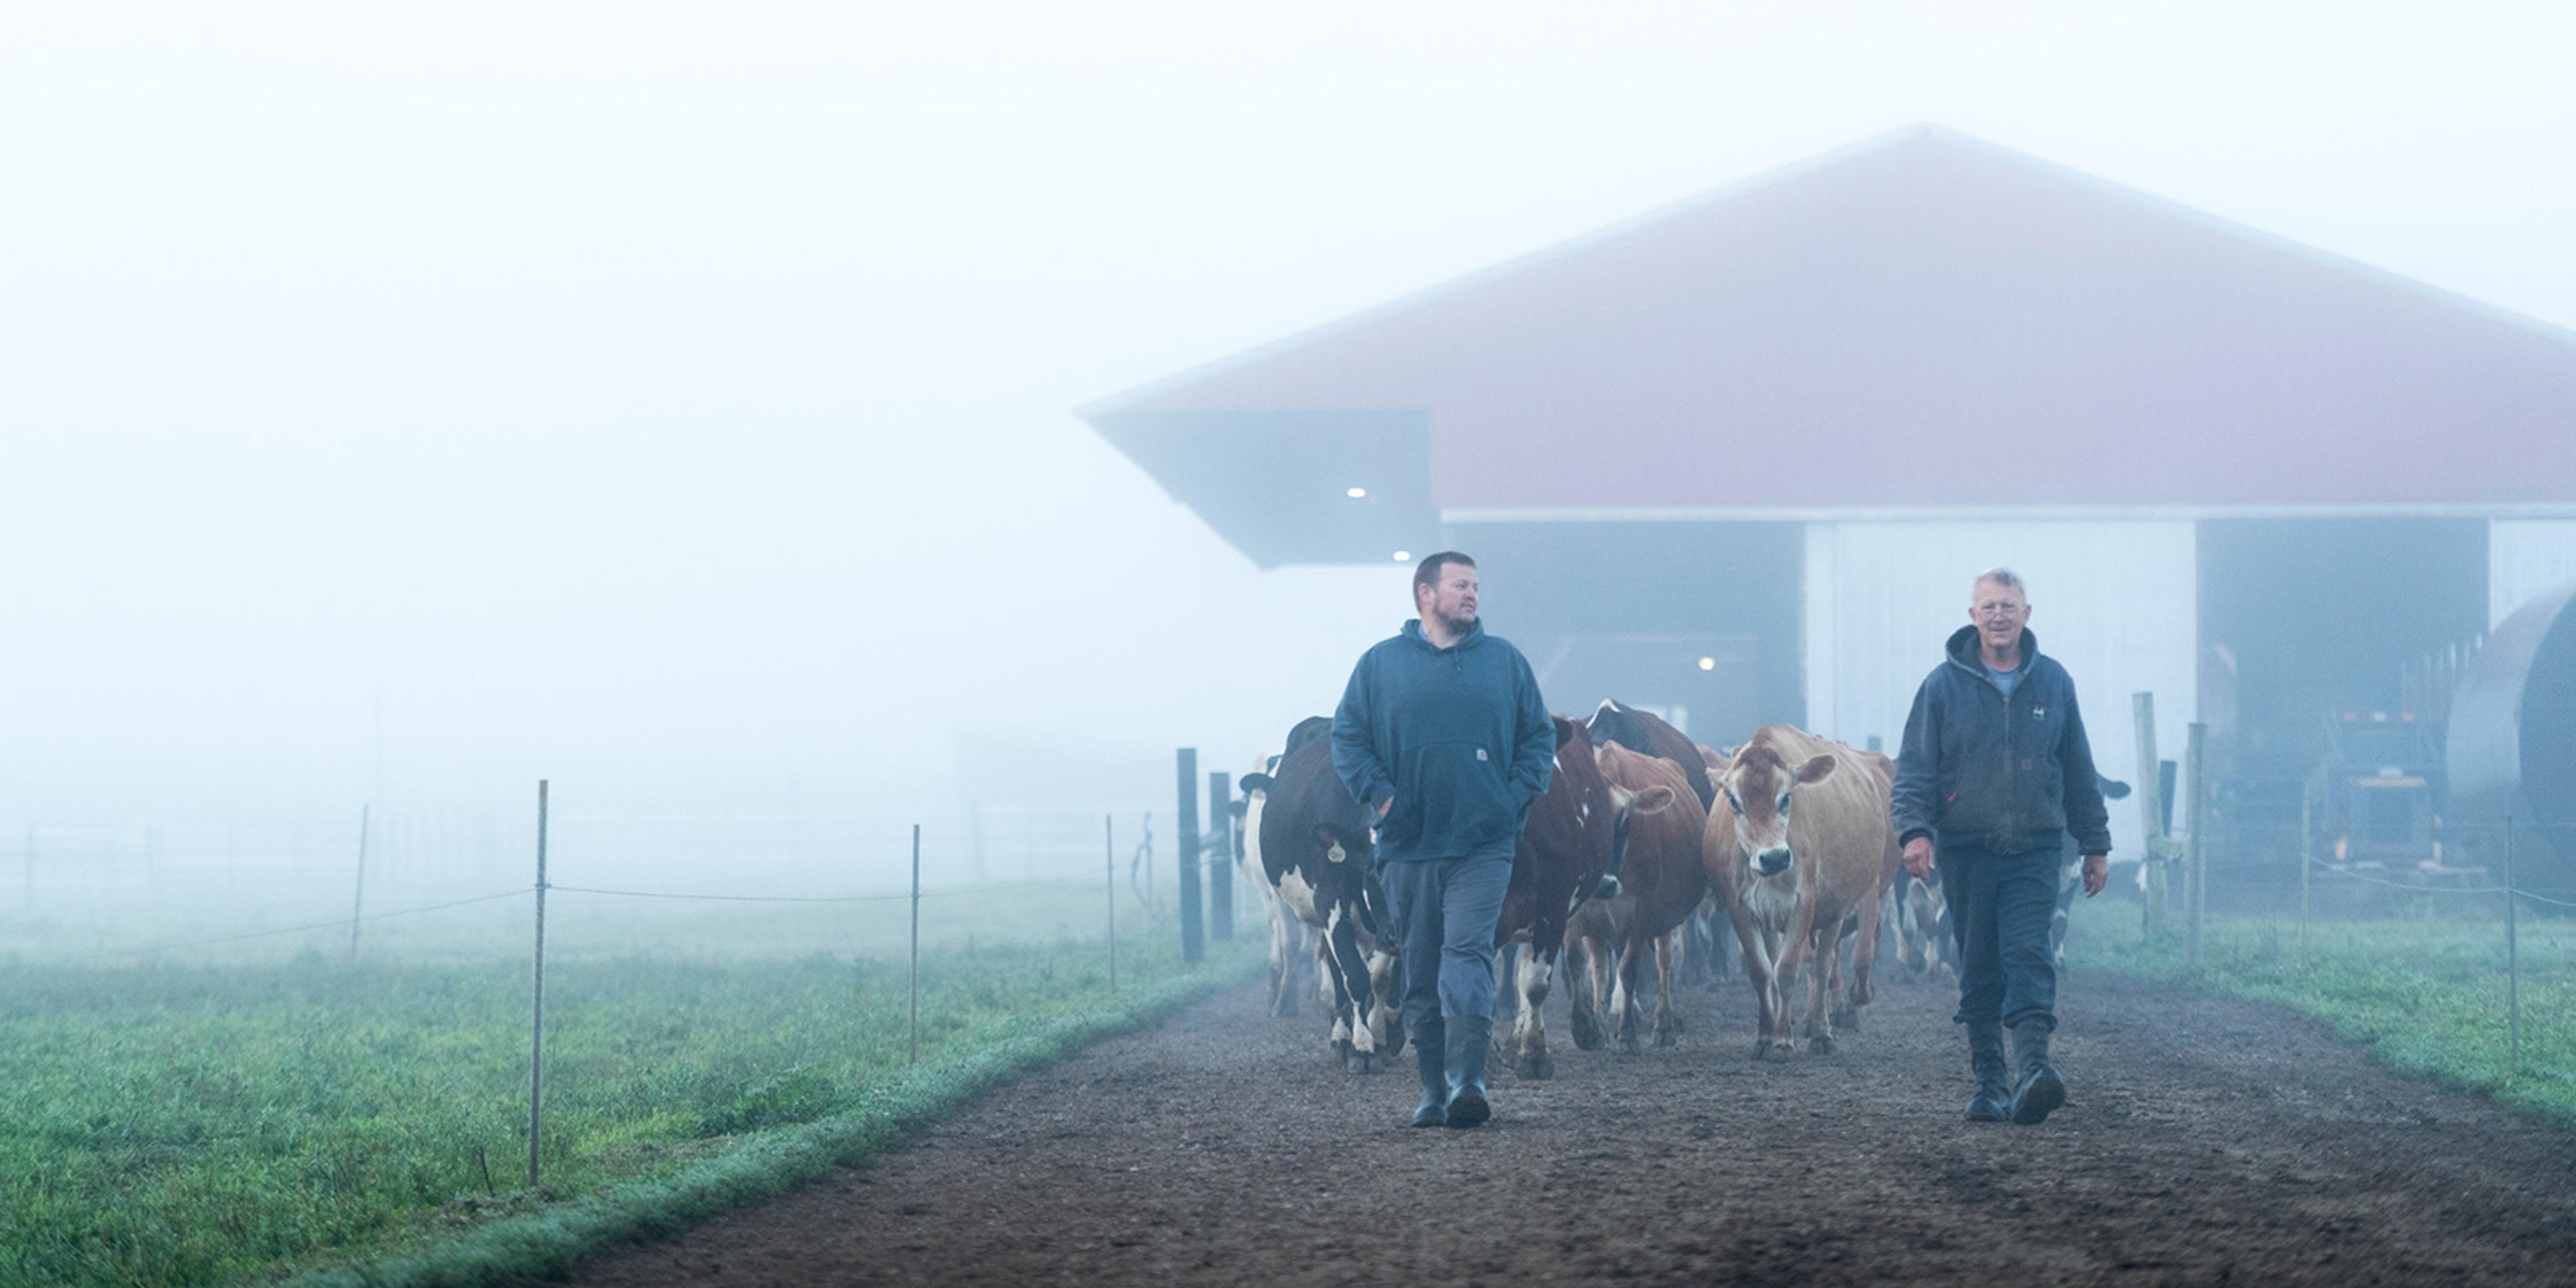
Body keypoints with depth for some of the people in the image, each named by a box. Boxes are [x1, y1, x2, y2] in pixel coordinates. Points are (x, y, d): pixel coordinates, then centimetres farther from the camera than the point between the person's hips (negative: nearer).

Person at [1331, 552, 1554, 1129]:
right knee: (1420, 969, 4)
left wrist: (1517, 796, 1)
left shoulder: (1505, 660, 10)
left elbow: (1540, 736, 14)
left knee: (1468, 953, -15)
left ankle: (1467, 1077, -23)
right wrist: (1381, 795, -6)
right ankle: (1434, 1086, 10)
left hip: (1483, 845, -1)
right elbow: (1347, 738, 7)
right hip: (1408, 847, 1)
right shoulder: (1380, 663, 7)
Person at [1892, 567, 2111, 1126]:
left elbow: (2079, 771, 15)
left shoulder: (2053, 682, 8)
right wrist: (1914, 829, -15)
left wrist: (2095, 844, 15)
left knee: (2029, 958, -14)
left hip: (2034, 852, 0)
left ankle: (2031, 1069, -26)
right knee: (1979, 970, 5)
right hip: (1966, 850, 0)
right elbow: (1914, 767, 0)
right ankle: (1989, 1082, 11)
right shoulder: (1944, 685, 2)